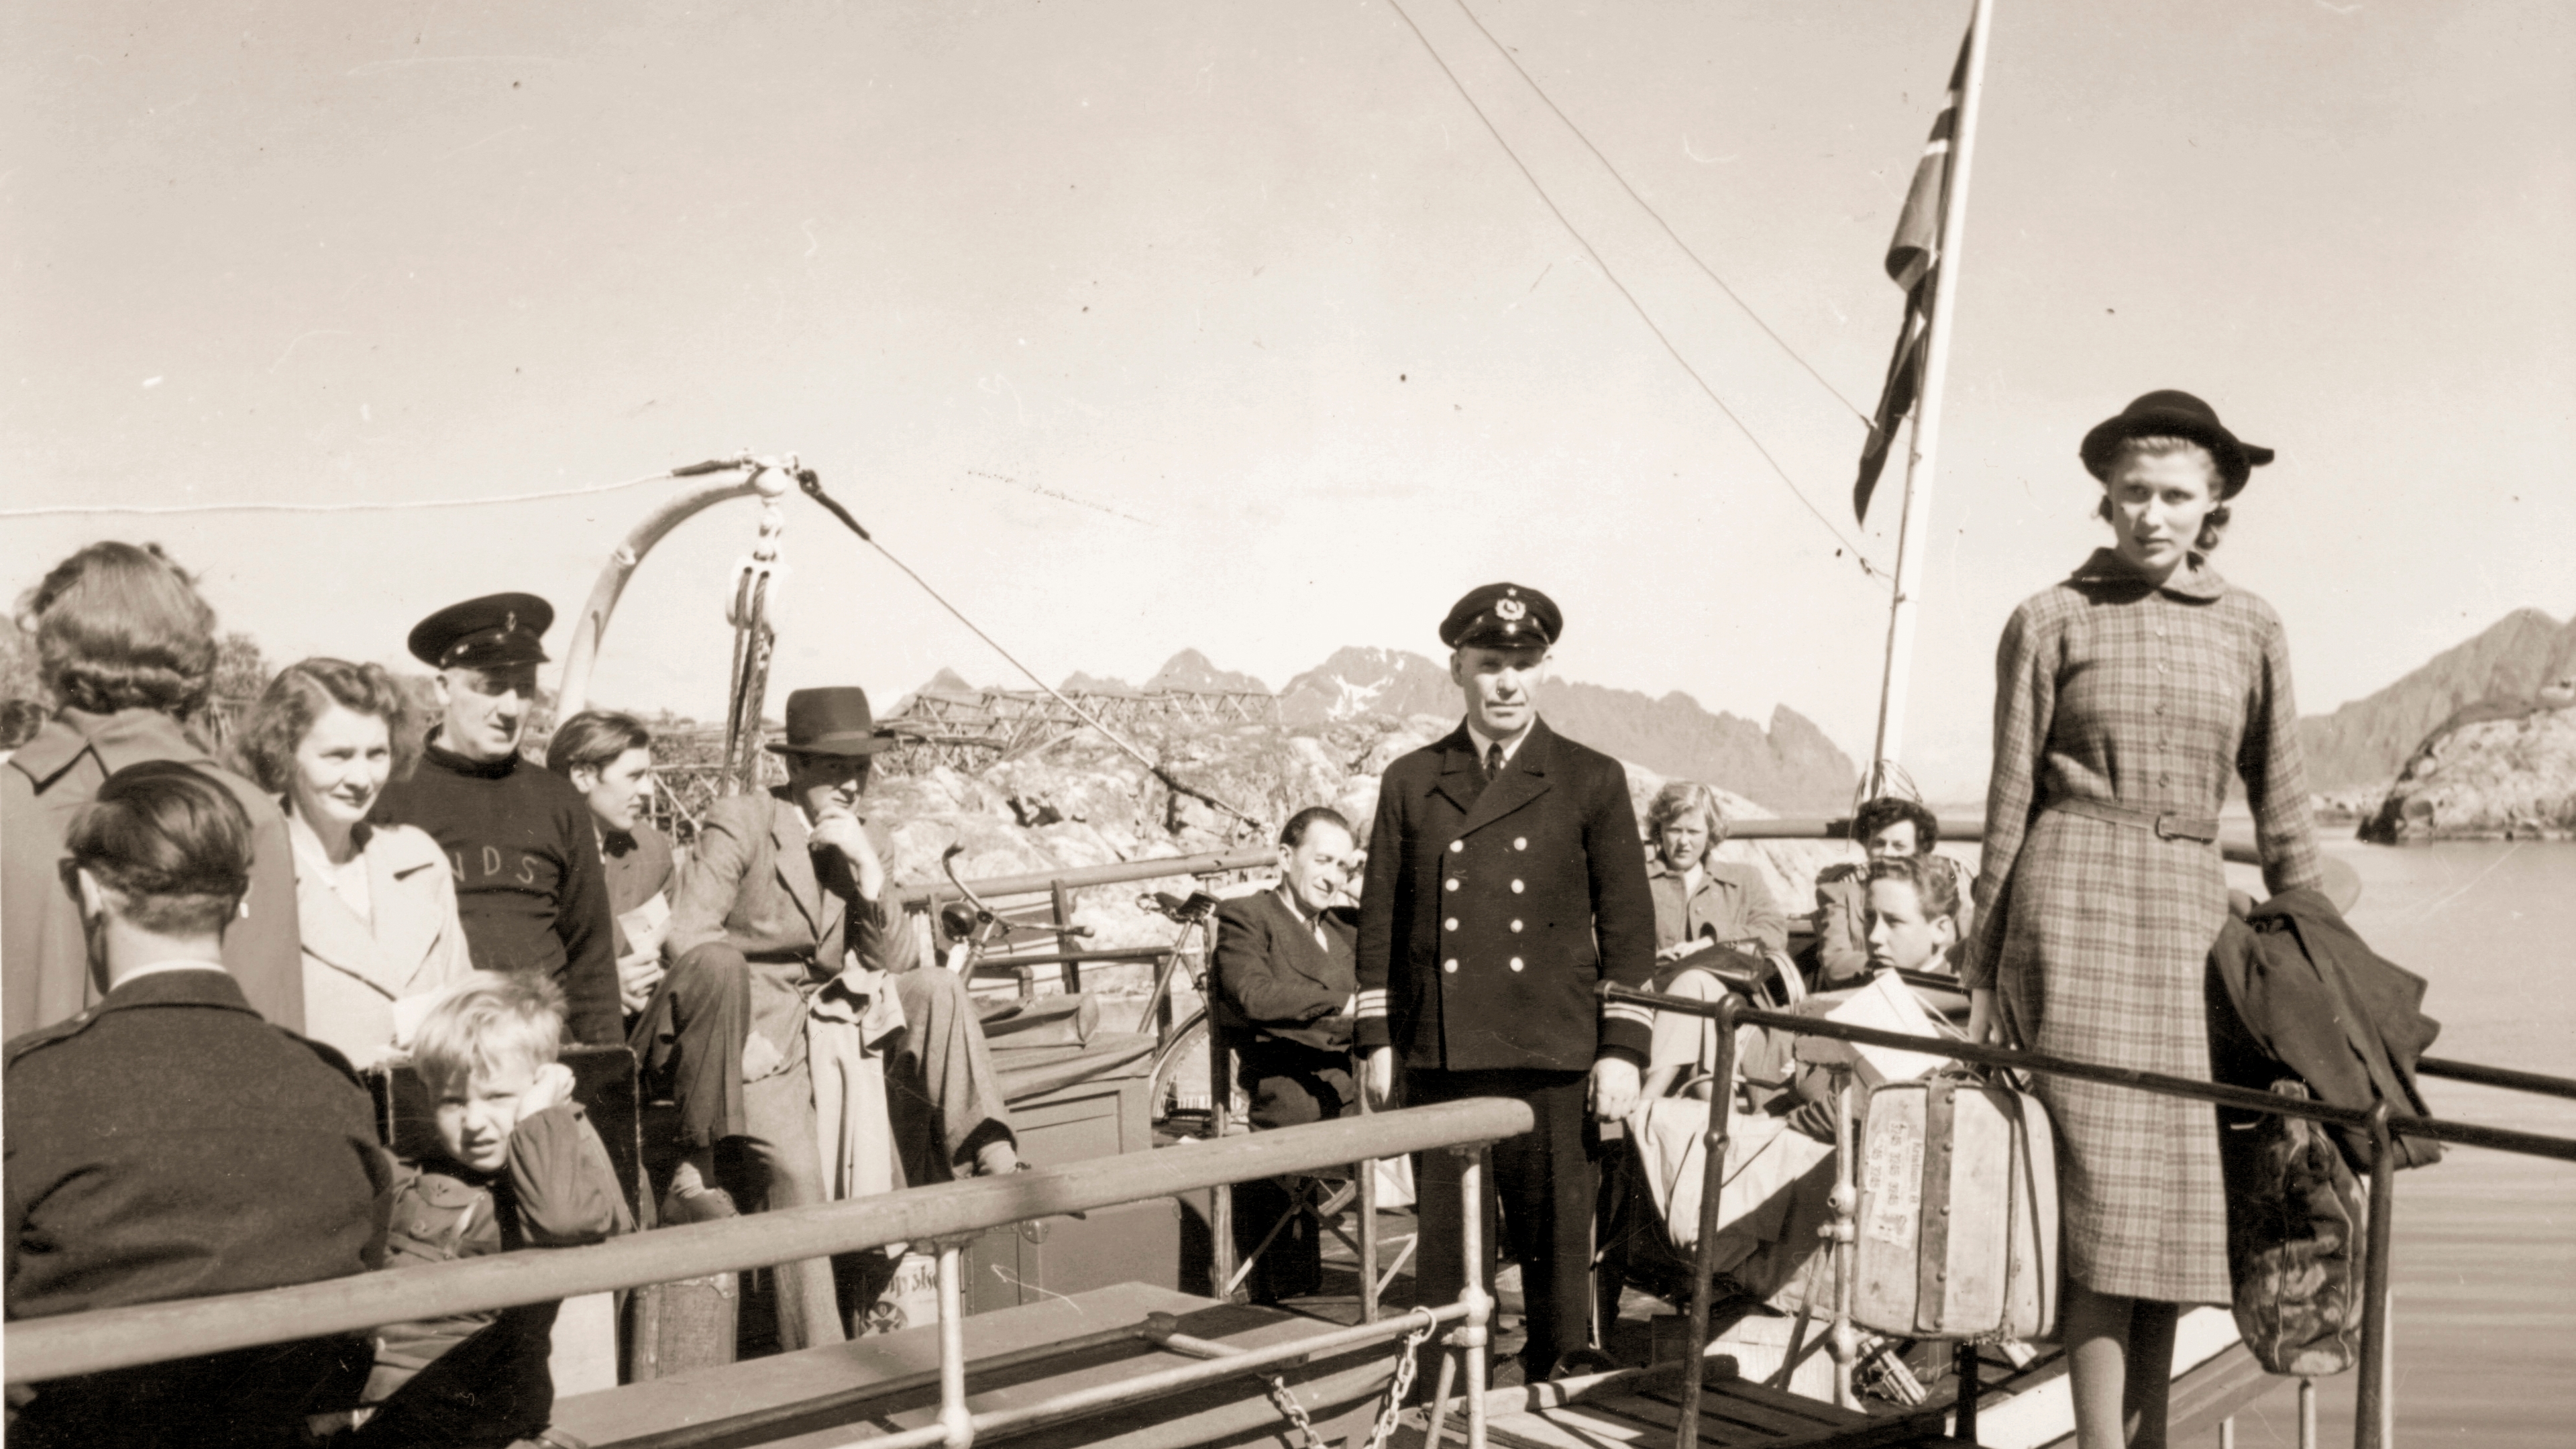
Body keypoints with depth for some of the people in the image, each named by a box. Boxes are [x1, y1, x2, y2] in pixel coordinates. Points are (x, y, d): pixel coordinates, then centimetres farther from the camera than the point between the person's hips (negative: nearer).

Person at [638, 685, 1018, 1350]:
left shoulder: (869, 840, 9)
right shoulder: (738, 823, -8)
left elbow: (894, 967, 2)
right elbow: (687, 943, -16)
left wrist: (868, 872, -12)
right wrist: (752, 1031, -25)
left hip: (831, 1020, 5)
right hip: (754, 1033, -4)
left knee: (937, 990, -16)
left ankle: (993, 1160, -15)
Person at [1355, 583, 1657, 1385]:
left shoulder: (1592, 782, 4)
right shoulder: (1410, 783, 9)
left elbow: (1630, 927, 3)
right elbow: (1381, 920, 10)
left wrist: (1622, 1050, -3)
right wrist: (1377, 1040, 5)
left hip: (1554, 1061, -1)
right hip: (1440, 1062, 1)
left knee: (1557, 1250, 5)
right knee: (1446, 1253, 6)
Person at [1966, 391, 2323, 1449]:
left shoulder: (2251, 630, 10)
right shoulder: (2050, 621, 2)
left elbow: (2281, 809, 14)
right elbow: (2009, 802, 4)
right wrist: (1981, 972, 3)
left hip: (2191, 911, 4)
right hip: (2077, 904, -3)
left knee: (2176, 1190, 5)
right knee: (2109, 1184, -9)